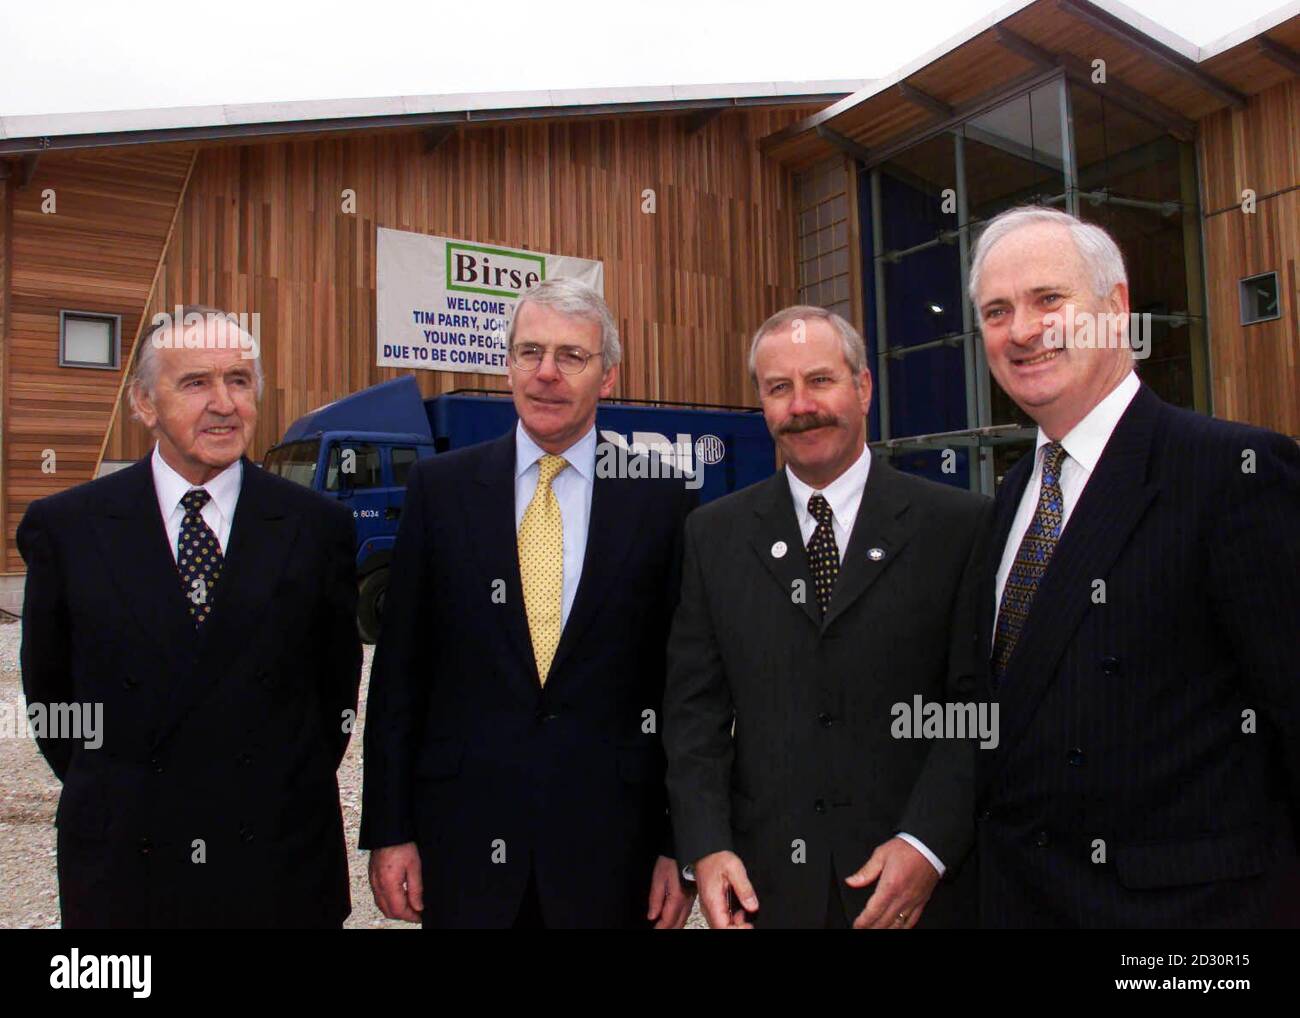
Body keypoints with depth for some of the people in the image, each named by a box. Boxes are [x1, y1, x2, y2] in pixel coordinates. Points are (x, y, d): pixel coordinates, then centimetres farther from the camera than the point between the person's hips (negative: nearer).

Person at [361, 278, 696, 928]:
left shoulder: (660, 498, -3)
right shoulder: (440, 486, 0)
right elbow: (398, 671, 2)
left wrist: (680, 847, 0)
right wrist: (389, 829, 0)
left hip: (610, 847, 0)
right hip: (463, 839, 1)